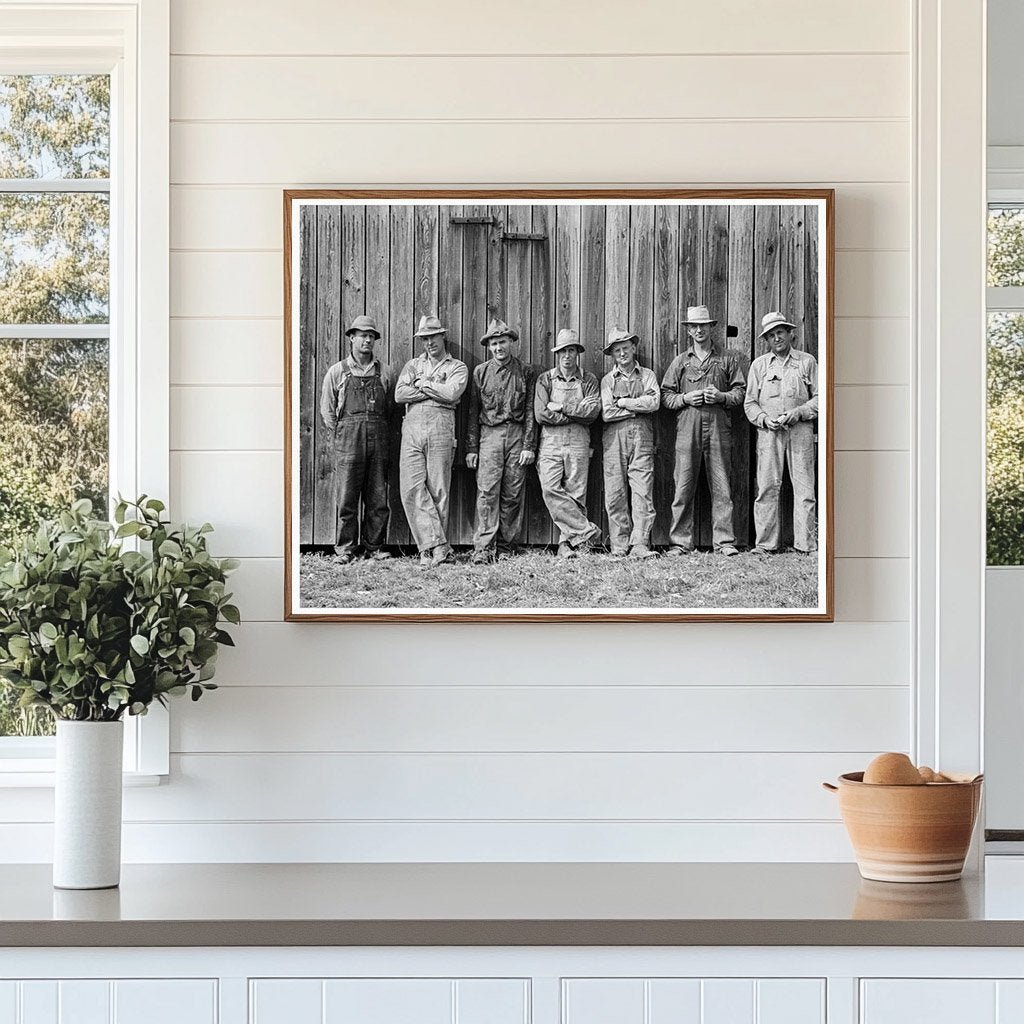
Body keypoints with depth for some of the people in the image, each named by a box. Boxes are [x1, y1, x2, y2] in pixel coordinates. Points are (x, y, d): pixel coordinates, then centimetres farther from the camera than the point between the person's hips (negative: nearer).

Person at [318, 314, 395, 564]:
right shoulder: (337, 372, 7)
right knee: (347, 498, -4)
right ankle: (345, 549, 1)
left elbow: (391, 408, 17)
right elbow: (326, 409, 9)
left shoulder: (384, 373, 12)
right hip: (348, 441, -2)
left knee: (378, 498, 2)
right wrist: (342, 435, 4)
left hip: (378, 439, 2)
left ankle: (373, 547, 10)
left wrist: (377, 429, 8)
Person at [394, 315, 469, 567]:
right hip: (412, 426, 3)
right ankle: (437, 545, -11)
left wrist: (422, 384, 2)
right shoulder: (412, 365, 20)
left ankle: (431, 548, 2)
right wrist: (436, 390, -2)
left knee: (438, 489, -3)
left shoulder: (457, 367, 11)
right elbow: (399, 395, 3)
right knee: (412, 489, -10)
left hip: (441, 426, -3)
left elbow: (451, 394, -9)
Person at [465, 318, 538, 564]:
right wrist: (471, 448, 3)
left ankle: (508, 542, 10)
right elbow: (473, 412, 9)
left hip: (517, 435, 0)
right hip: (489, 434, 0)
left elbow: (530, 412, 5)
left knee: (513, 494, 1)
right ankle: (483, 548, -14)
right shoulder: (481, 372, 9)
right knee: (487, 492, -10)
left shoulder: (525, 373, 7)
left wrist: (529, 446, -3)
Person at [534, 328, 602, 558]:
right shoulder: (545, 380, 10)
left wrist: (562, 407, -8)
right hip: (550, 442, 0)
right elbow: (541, 414, -3)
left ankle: (567, 543, 0)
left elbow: (593, 410, -6)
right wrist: (576, 414, -5)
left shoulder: (588, 381, 10)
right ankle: (587, 530, -14)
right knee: (550, 490, -17)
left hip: (578, 442, 0)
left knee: (575, 493, -4)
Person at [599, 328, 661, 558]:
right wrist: (638, 406, -1)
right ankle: (619, 545, 0)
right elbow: (607, 413, 0)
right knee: (615, 493, -3)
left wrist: (623, 403, -2)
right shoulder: (607, 380, 13)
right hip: (615, 437, 1)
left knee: (643, 491, -10)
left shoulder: (647, 375, 14)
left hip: (642, 435, -1)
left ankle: (639, 544, -13)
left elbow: (654, 403, -4)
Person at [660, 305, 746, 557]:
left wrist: (721, 397, -7)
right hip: (688, 427, 0)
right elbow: (665, 395, 13)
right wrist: (685, 398, -5)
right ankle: (681, 541, 0)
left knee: (721, 487, -2)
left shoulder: (728, 359, 13)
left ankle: (724, 541, 0)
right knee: (684, 487, -4)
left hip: (718, 427, 0)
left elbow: (740, 392, 11)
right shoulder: (680, 362, 14)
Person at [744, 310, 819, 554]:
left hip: (800, 431, -1)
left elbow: (819, 397, 8)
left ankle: (807, 543, -1)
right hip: (769, 433, 1)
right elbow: (749, 403, 12)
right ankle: (765, 543, 1)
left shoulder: (807, 361, 10)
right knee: (767, 488, -3)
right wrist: (765, 419, -7)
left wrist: (798, 413, -8)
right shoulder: (759, 365, 12)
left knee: (804, 487, -3)